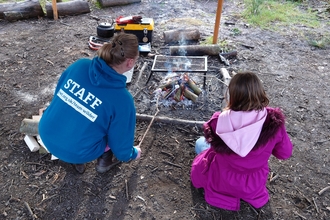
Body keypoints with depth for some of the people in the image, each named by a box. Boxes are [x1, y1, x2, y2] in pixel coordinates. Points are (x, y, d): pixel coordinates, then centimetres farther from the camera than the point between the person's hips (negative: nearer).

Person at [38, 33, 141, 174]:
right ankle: (104, 160, 25)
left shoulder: (79, 65, -10)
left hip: (46, 135, 5)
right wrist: (132, 154, 14)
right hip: (77, 152, -4)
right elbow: (120, 142, -9)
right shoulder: (122, 99, -22)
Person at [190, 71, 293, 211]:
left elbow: (210, 137, -4)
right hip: (255, 186, 3)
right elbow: (285, 153, -8)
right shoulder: (274, 122, -25)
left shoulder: (219, 122, -29)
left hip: (221, 182, -3)